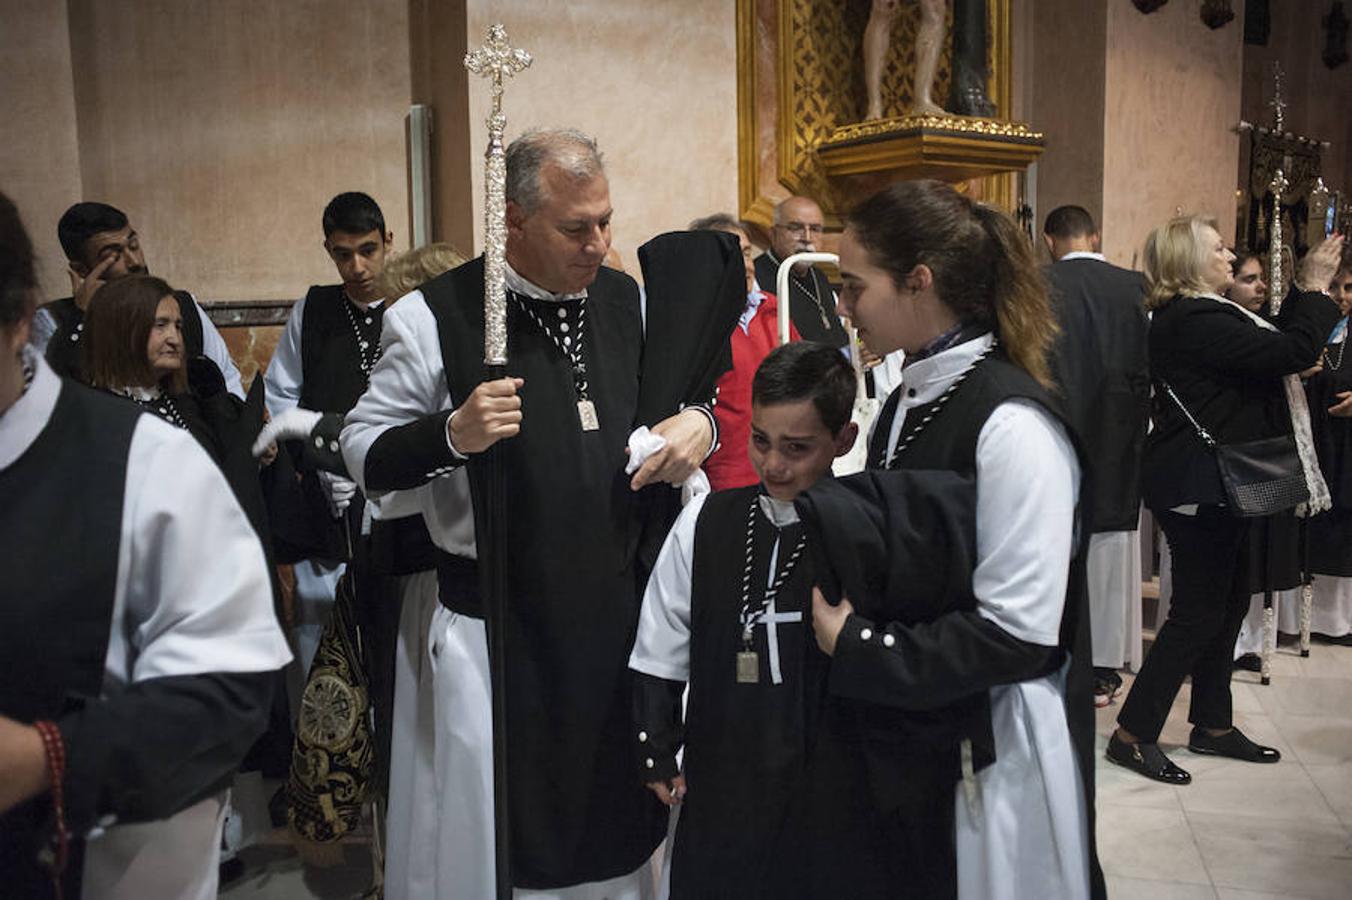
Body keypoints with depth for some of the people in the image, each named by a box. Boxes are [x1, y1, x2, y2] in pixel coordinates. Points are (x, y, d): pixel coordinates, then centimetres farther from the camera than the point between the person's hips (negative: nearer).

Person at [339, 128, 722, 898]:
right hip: (499, 627, -4)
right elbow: (364, 455, -5)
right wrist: (452, 433, -23)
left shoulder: (627, 300, 5)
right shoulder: (435, 318, -10)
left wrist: (698, 422, -3)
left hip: (622, 613, 4)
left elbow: (691, 394, 20)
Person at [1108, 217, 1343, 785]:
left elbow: (1271, 343, 17)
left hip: (1215, 486, 11)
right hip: (1200, 488, -11)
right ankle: (1132, 735, 5)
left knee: (1228, 604, 17)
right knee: (1197, 613, -4)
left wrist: (1306, 291, 10)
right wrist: (1316, 287, -10)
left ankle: (1213, 726, 29)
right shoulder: (1195, 321, -21)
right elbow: (1293, 352, -23)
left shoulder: (1193, 314, 13)